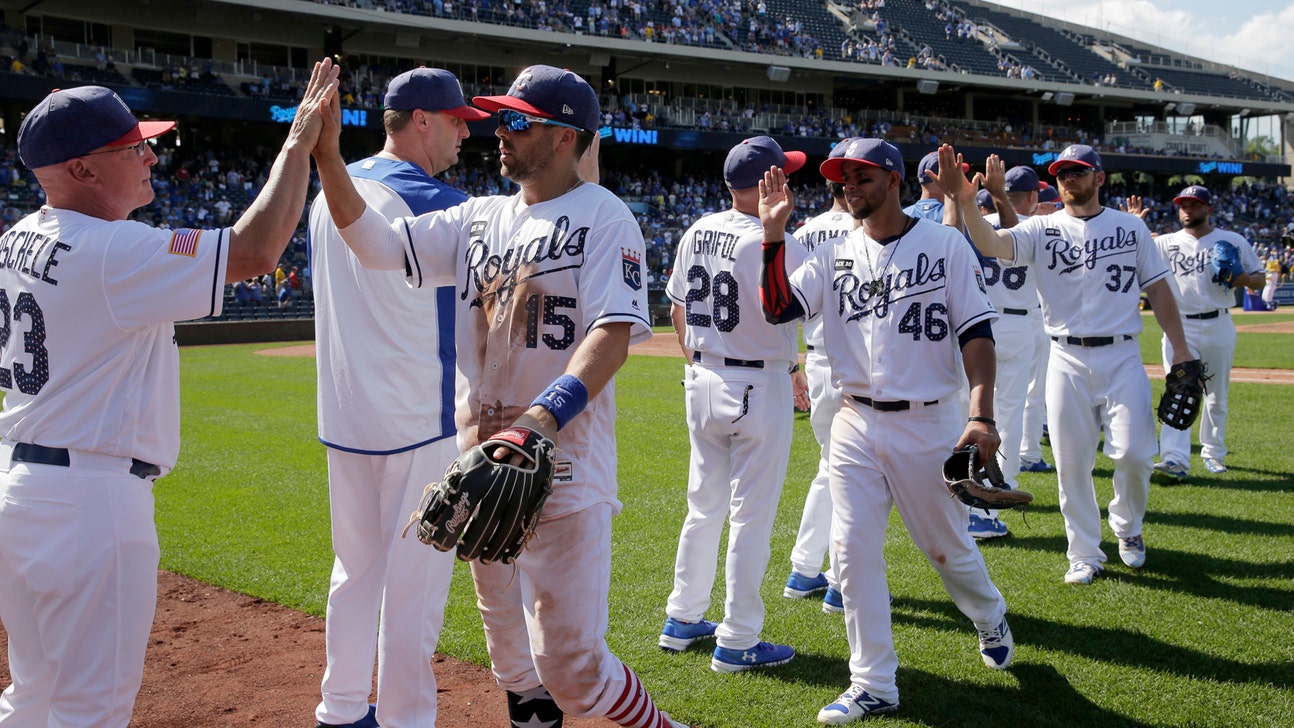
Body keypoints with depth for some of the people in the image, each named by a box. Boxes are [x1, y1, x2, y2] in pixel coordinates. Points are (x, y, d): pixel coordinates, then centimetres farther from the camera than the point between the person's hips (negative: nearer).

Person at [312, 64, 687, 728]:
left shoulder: (604, 217, -8)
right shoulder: (479, 218, 11)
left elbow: (614, 335, -20)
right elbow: (378, 244, 4)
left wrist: (548, 413, -36)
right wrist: (327, 155, -9)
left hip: (564, 467, -7)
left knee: (569, 662, -6)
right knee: (508, 648, 19)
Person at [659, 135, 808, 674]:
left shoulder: (696, 233, 5)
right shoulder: (773, 242, -18)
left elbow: (677, 309, 14)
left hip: (702, 382, 7)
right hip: (760, 387, -7)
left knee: (704, 505, 18)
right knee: (752, 515, 1)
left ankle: (682, 619, 27)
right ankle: (737, 643, 7)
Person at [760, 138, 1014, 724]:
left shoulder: (945, 244, -3)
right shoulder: (834, 256, 7)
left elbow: (976, 331, -8)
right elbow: (778, 307, -5)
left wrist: (981, 415, -18)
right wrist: (773, 235, -16)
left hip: (928, 423, -3)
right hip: (856, 425, 3)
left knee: (946, 546, 10)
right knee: (853, 549, -1)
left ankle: (990, 618, 43)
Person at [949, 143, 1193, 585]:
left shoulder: (1131, 227, 8)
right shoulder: (1043, 230, 3)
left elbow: (1157, 287, 10)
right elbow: (993, 244, -16)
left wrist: (1179, 348, 3)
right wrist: (965, 203, -35)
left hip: (1122, 356, 0)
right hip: (1067, 361, 0)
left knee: (1133, 452, -9)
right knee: (1072, 461, 2)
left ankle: (1127, 526, 21)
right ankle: (1085, 554, 17)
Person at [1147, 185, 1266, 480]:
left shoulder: (1234, 241, 5)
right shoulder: (1166, 243, 6)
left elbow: (1260, 279, 7)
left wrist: (1242, 278, -15)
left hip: (1219, 327, 1)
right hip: (1180, 328, -1)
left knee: (1217, 396, 11)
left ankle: (1213, 453, 28)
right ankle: (1175, 459, -21)